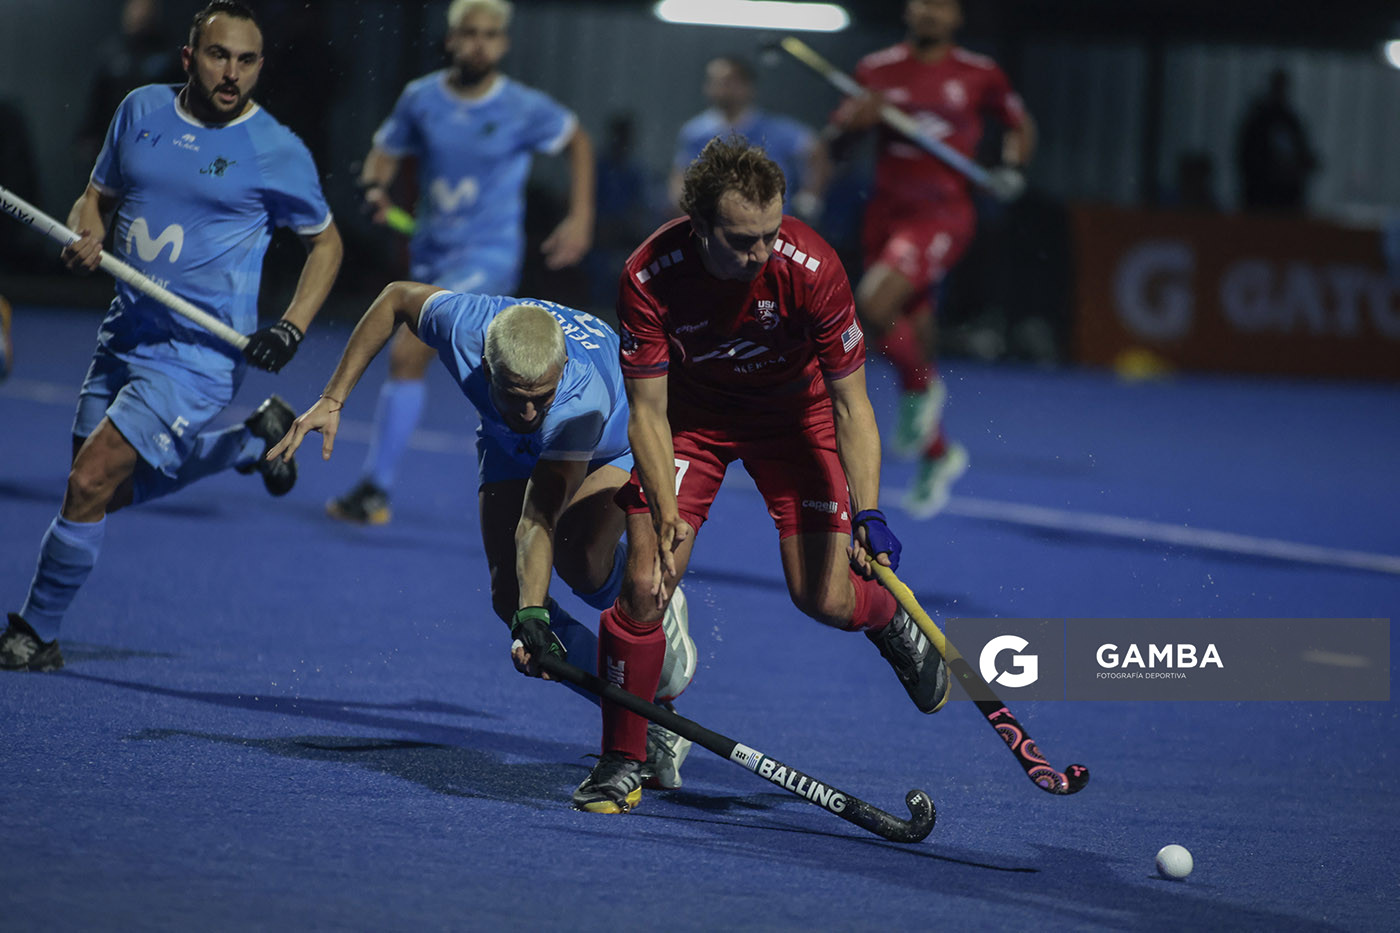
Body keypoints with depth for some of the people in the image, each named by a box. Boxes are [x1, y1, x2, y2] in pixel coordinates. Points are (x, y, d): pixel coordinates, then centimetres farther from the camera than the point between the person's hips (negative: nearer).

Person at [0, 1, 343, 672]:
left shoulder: (277, 152, -8)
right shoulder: (142, 110, 4)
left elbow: (325, 241, 5)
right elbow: (98, 196, 16)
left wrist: (290, 329, -8)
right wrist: (85, 237, -8)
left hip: (197, 354, -7)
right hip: (125, 334, 7)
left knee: (90, 483, -15)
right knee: (113, 492, 16)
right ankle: (256, 439, 35)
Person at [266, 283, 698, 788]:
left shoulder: (584, 400, -46)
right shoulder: (462, 325, -37)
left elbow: (538, 520, -45)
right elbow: (397, 297, -14)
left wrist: (533, 613, -58)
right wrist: (331, 401, -14)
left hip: (612, 448, -4)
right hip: (510, 447, 4)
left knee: (580, 562, -35)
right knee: (510, 593, -17)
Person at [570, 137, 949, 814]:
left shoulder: (809, 269, -32)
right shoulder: (649, 276, -30)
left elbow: (850, 405, -23)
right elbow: (648, 411, -22)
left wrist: (867, 512, -32)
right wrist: (666, 515, -35)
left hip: (793, 412, 0)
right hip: (691, 415, 0)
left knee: (826, 600, -7)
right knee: (646, 584, -14)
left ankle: (891, 619, 31)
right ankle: (622, 763, 4)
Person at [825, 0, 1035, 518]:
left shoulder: (979, 75, 0)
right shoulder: (877, 70, 6)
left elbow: (1020, 125, 15)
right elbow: (834, 138, 11)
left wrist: (1011, 167, -4)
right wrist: (854, 119, -10)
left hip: (942, 212, -4)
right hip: (887, 214, 4)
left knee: (874, 304, -28)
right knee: (912, 339, 9)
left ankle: (923, 387, 0)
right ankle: (937, 456, 28)